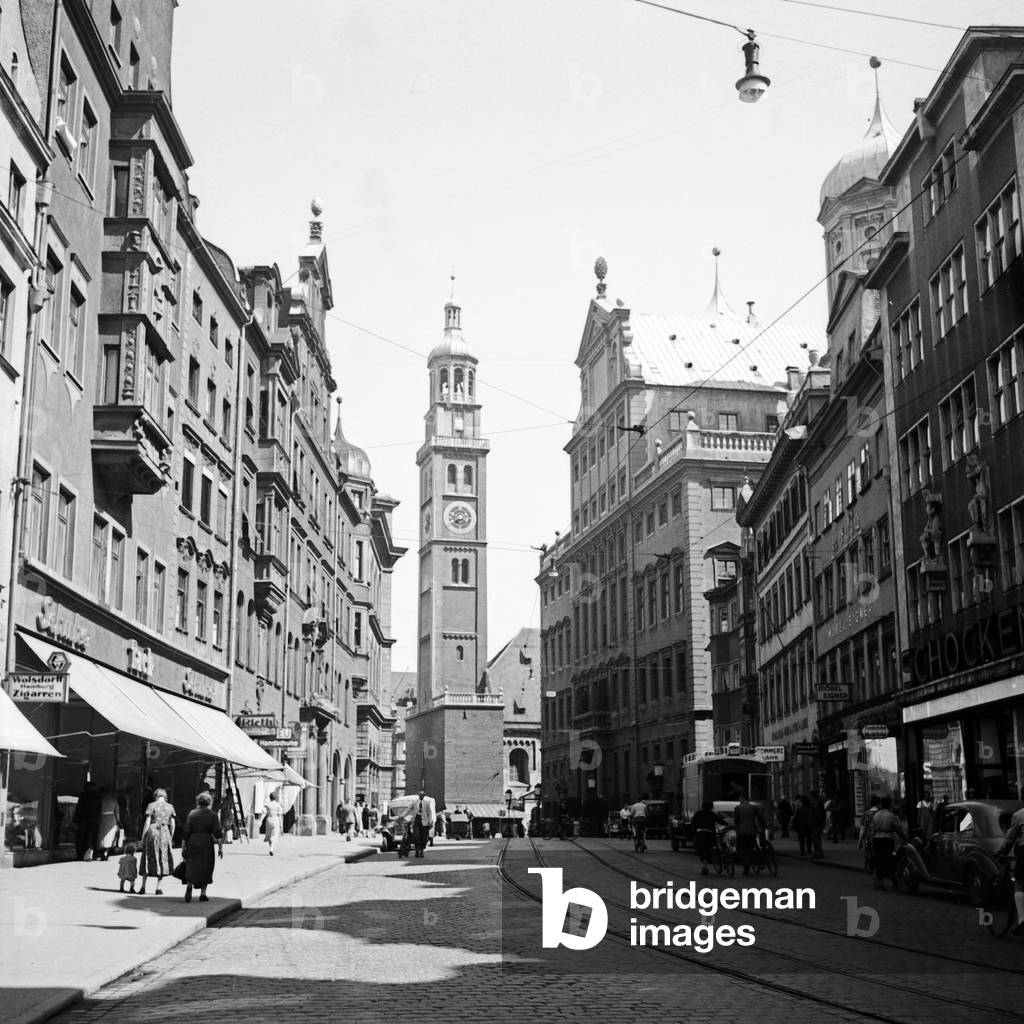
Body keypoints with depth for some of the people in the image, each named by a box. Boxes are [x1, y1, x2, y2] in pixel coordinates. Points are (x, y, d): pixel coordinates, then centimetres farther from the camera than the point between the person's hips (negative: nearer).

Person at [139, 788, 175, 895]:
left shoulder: (152, 806, -1)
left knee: (148, 859, 8)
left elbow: (147, 822, -6)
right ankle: (158, 888, 6)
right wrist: (170, 838, 12)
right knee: (162, 860, 10)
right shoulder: (170, 807, 7)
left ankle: (143, 887, 4)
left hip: (152, 831, -1)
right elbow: (172, 825, 4)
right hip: (164, 833, 1)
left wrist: (143, 837, -2)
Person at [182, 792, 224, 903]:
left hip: (192, 843, 1)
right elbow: (218, 833, -6)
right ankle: (203, 894, 10)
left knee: (191, 868, 9)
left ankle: (189, 885, -18)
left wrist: (183, 847, 6)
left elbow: (186, 832, 1)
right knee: (205, 869, 10)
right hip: (206, 843, -1)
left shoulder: (192, 814, 4)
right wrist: (220, 847, -4)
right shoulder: (212, 815, 0)